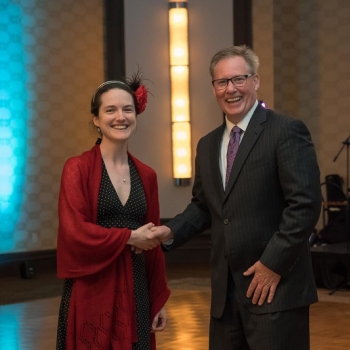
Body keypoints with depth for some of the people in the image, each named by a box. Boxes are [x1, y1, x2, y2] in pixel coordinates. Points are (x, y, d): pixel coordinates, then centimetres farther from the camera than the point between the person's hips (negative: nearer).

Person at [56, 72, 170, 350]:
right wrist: (129, 237, -8)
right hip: (91, 292, -4)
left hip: (135, 290, 5)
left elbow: (153, 244, 13)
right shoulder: (78, 168, -6)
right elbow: (74, 231, -15)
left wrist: (159, 300, 12)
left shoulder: (146, 175, 9)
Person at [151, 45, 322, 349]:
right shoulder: (207, 145, 15)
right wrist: (172, 231, 2)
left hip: (276, 286, -7)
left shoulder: (287, 131, -8)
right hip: (226, 290, 7)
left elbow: (306, 203, -14)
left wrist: (273, 264, -16)